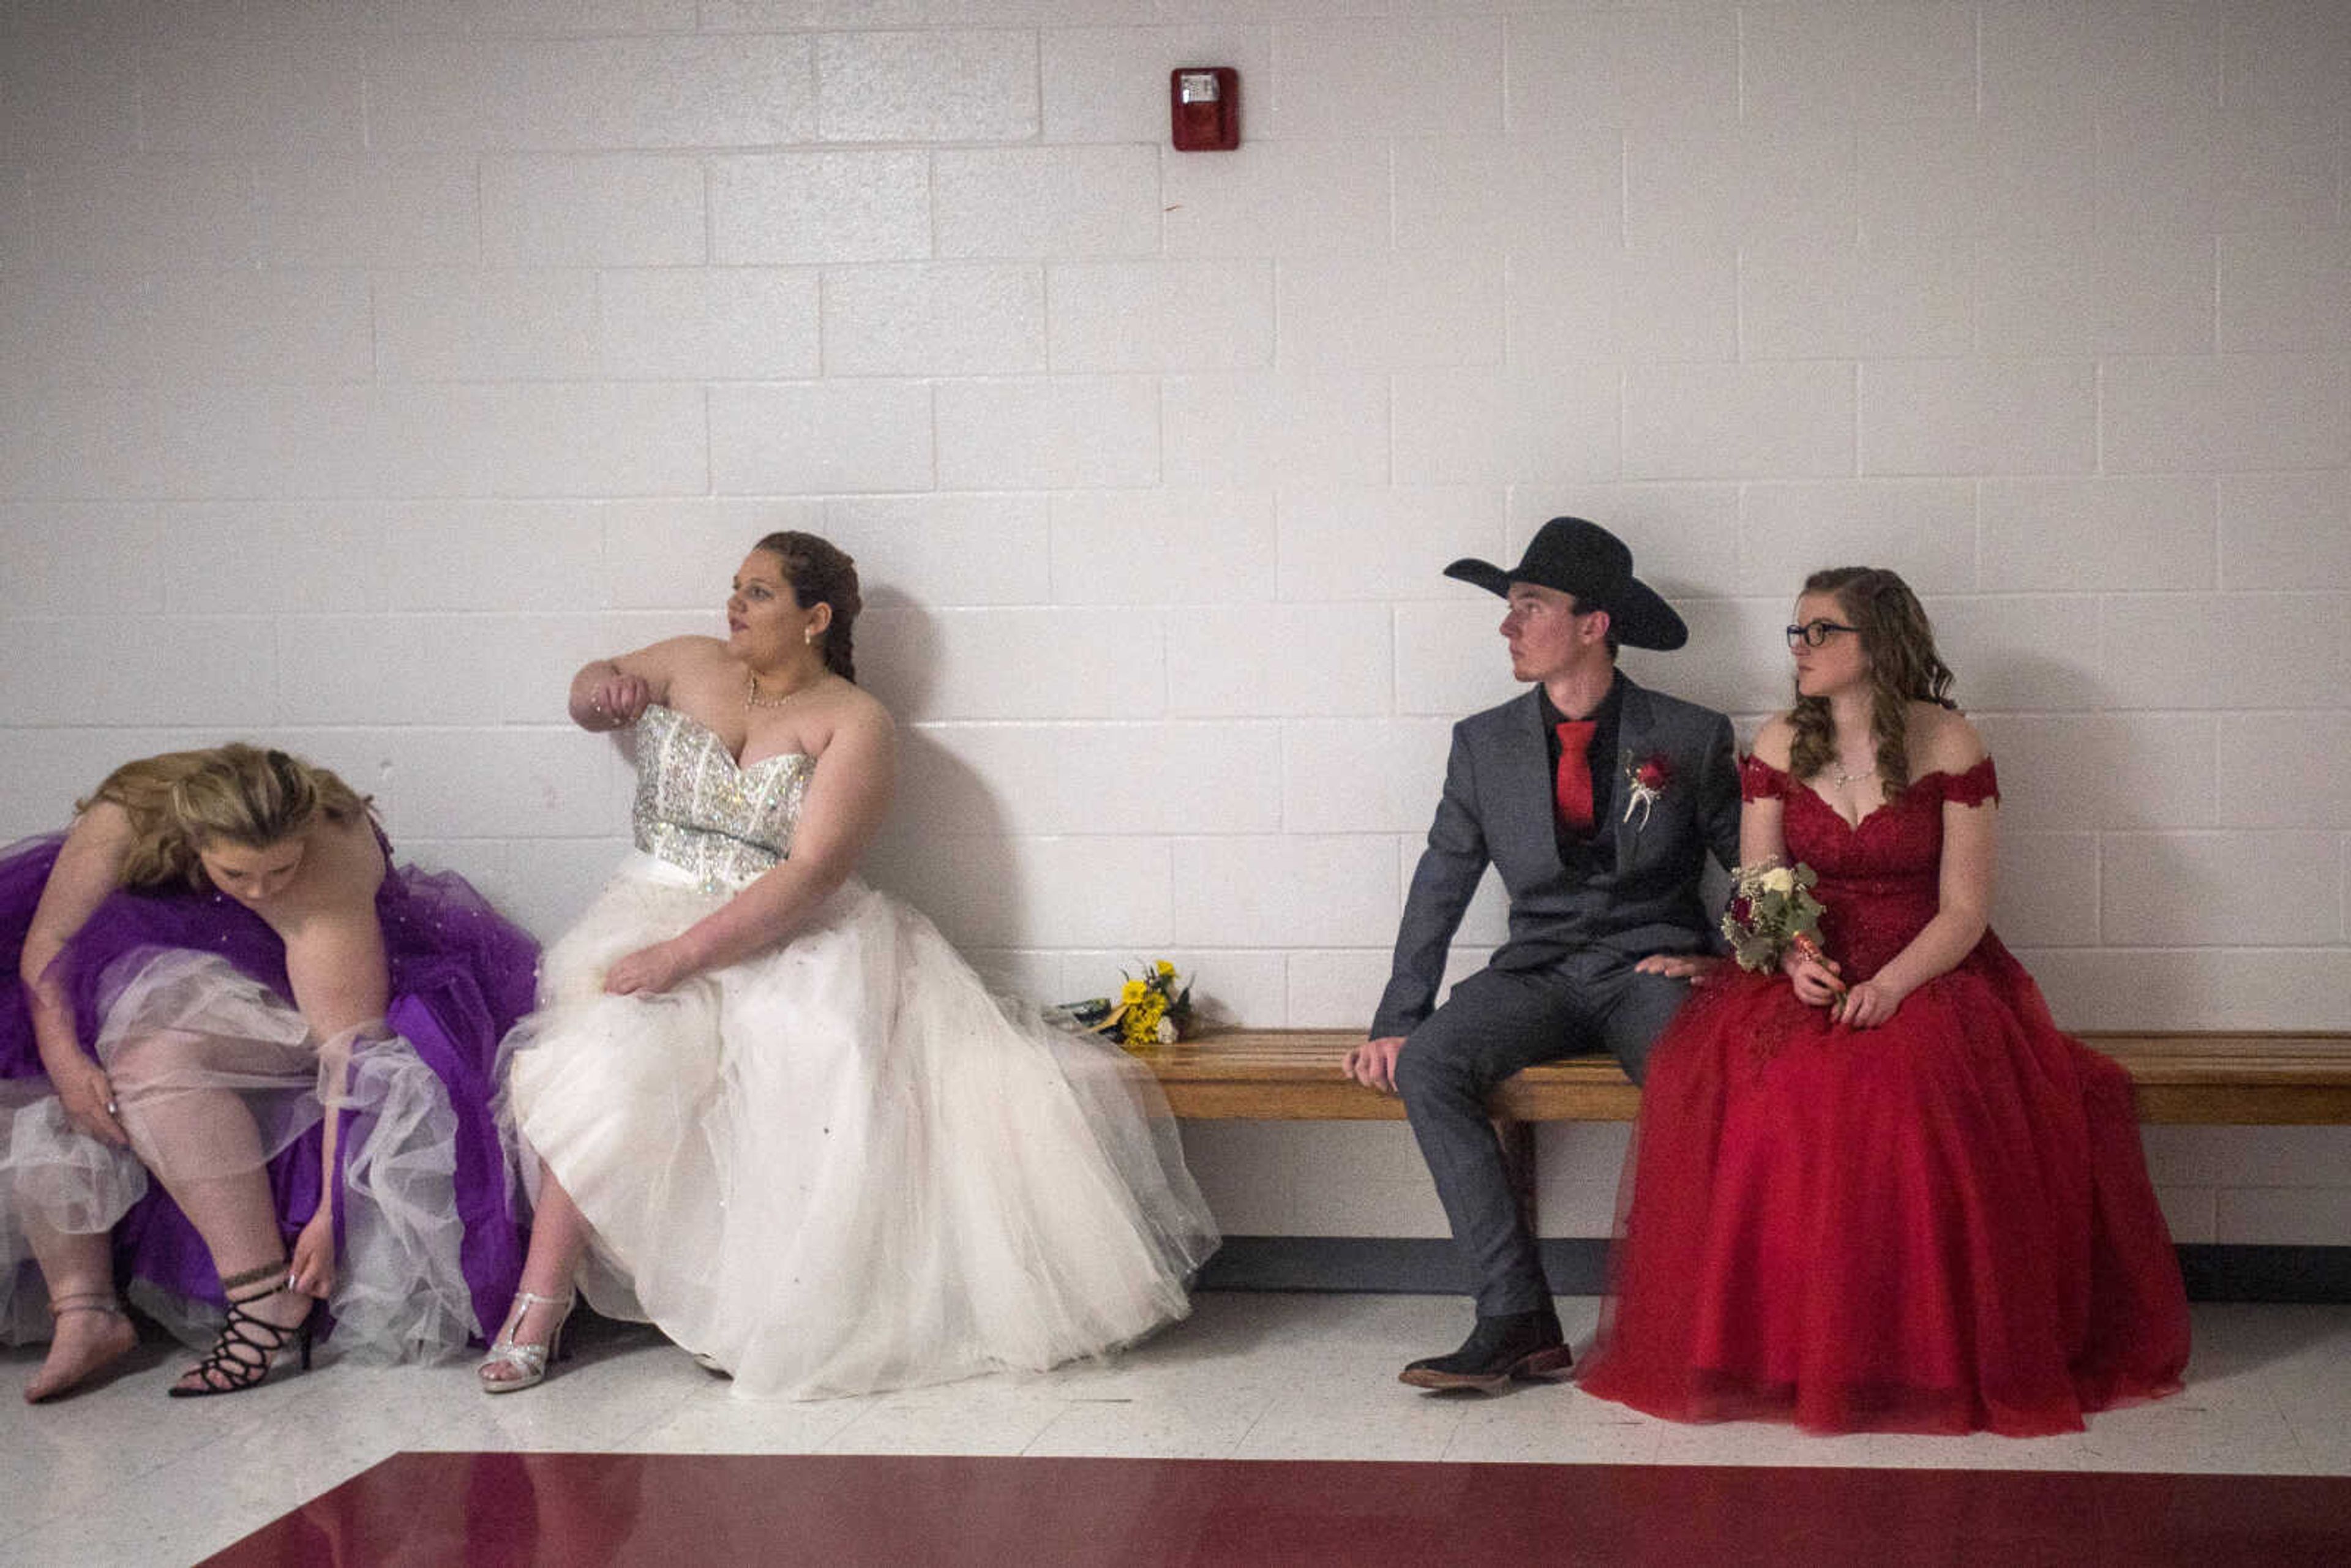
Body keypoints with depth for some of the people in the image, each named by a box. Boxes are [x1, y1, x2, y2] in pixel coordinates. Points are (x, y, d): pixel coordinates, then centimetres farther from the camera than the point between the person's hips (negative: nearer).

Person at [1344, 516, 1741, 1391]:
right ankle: (1516, 1321, -27)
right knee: (1427, 1064, -27)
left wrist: (1725, 961, -7)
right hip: (1539, 973, 3)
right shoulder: (1485, 743, 8)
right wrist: (1397, 1021, -1)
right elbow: (1441, 885, 8)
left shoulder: (1691, 738, 1)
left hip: (1653, 966, -2)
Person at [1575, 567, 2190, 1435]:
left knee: (1917, 1096, -36)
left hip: (1929, 976, -2)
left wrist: (1889, 985, -20)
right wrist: (1794, 961, -14)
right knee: (1742, 1088, -31)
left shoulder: (1950, 746, 0)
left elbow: (1964, 909, -4)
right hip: (1805, 980, 3)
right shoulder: (1779, 745, 9)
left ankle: (1926, 1357, -18)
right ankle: (1777, 1349, -17)